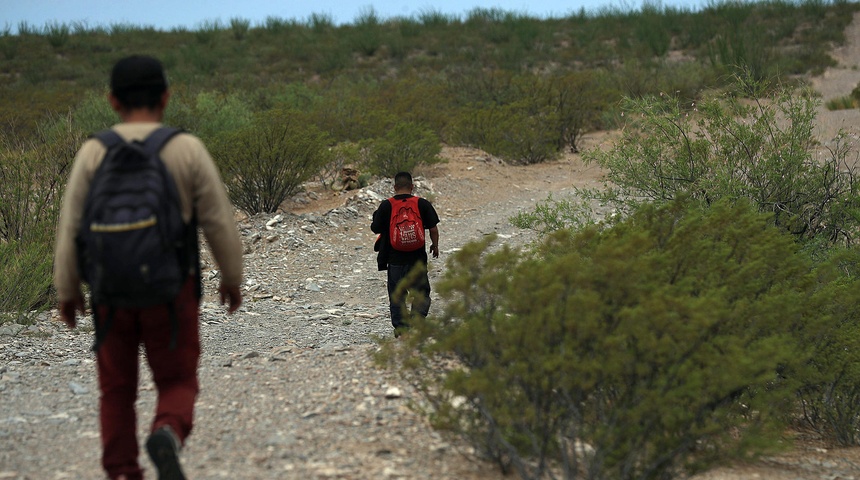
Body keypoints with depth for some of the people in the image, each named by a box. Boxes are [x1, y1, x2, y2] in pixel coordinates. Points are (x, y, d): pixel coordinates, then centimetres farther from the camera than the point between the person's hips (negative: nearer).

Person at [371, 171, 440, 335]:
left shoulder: (386, 206, -6)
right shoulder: (423, 204, -4)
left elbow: (375, 229, 1)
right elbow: (433, 228, -1)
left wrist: (377, 216, 20)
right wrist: (435, 245, 17)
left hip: (395, 259, 0)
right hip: (418, 257, 0)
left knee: (396, 294, 11)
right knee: (421, 292, 10)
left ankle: (400, 327, 11)